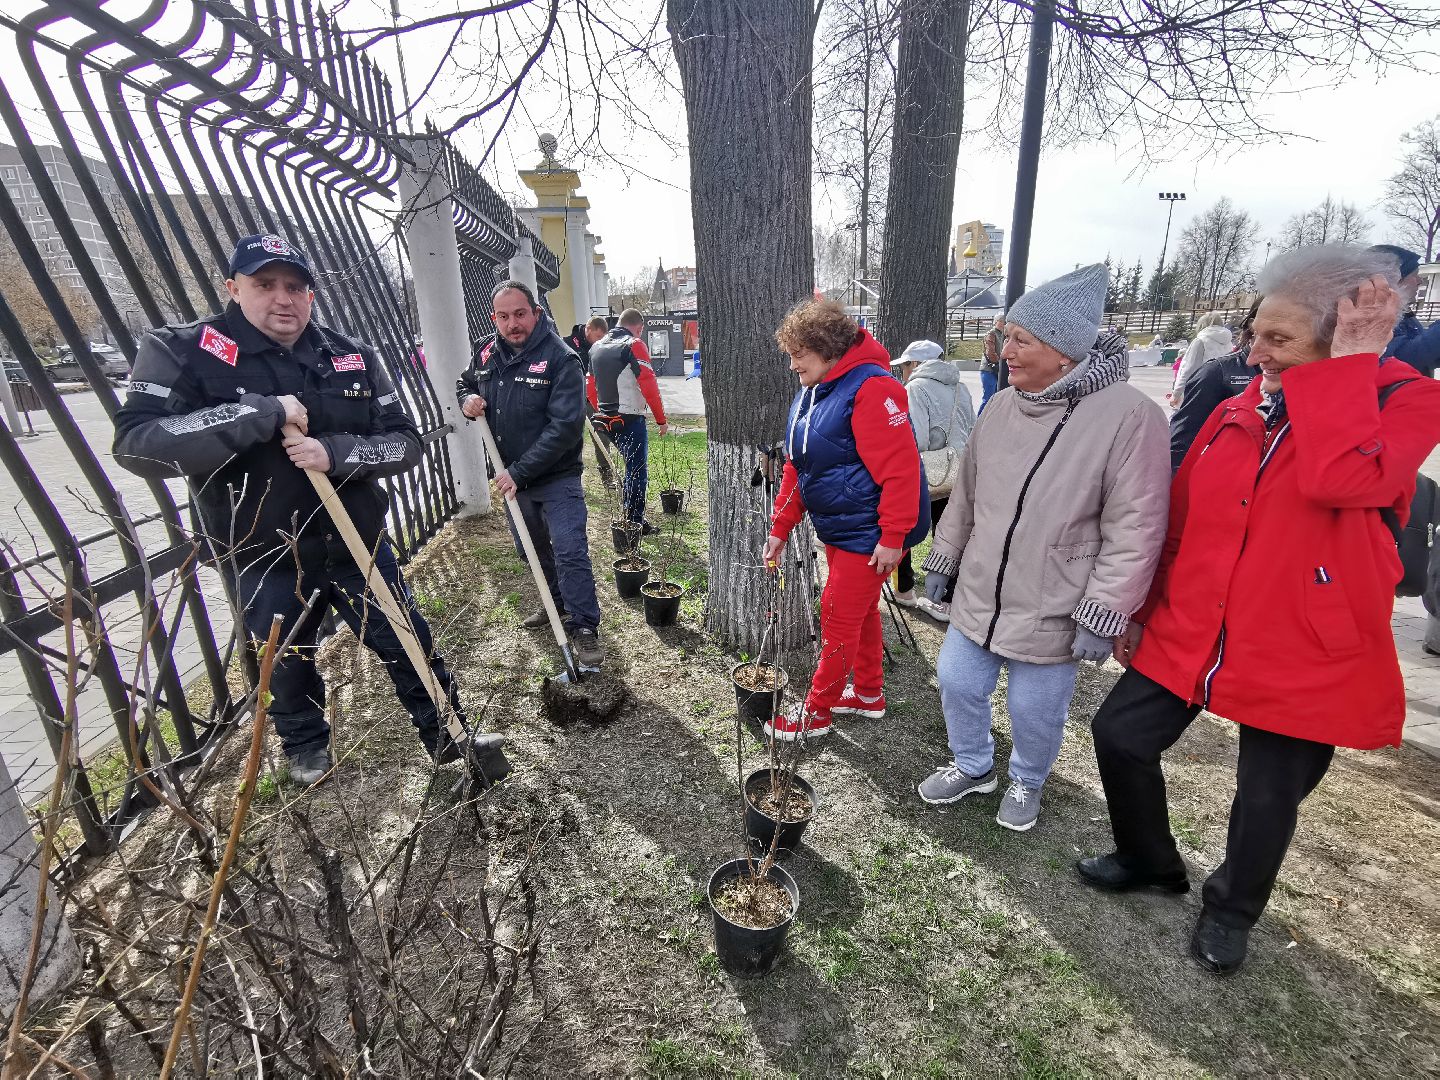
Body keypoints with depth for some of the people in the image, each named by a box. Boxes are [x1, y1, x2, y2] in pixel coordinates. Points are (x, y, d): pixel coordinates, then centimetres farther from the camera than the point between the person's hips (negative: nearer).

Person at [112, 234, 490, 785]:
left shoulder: (352, 355, -2)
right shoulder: (181, 351, -9)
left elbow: (405, 443, -5)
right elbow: (137, 444, -22)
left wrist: (336, 452, -24)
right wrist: (262, 413, -29)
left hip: (359, 545, 2)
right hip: (265, 561, -1)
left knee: (411, 647, 11)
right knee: (289, 665, 18)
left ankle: (446, 731, 34)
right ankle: (305, 744, 47)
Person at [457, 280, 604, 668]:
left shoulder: (561, 359, -18)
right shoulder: (485, 352, 2)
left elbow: (565, 428, -25)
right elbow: (463, 384, 22)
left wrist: (519, 472, -25)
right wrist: (466, 400, -5)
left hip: (557, 478, -7)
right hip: (511, 477, 7)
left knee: (570, 553, -9)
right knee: (532, 549, 20)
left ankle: (584, 628, 3)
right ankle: (559, 604, 40)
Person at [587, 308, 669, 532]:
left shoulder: (597, 347, 14)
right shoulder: (634, 345, -9)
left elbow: (591, 387, 18)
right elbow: (649, 385, -16)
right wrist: (661, 419, -10)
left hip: (606, 419, 8)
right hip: (630, 419, -8)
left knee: (632, 465, 21)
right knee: (638, 470, 1)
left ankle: (628, 512, 28)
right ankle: (635, 522, 4)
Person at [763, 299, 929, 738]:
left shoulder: (871, 388, -21)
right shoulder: (809, 394, 8)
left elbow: (900, 468, -25)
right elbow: (796, 468, 12)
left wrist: (893, 538, -24)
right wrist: (780, 529, 11)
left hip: (868, 532, -9)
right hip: (837, 528, 9)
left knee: (840, 615, 1)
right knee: (859, 611, 20)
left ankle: (816, 712, 18)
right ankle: (869, 694, 38)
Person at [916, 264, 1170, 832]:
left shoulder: (1129, 415, -18)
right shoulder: (1001, 406, 1)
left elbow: (1135, 529, -18)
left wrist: (1102, 616, -17)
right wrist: (942, 560, 14)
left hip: (1052, 614, -5)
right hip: (977, 599, 6)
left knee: (1035, 711, 12)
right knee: (957, 682, 16)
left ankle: (1026, 782, 45)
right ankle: (973, 768, 44)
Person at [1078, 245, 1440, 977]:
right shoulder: (1238, 412, 3)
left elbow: (1339, 477, -33)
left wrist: (1346, 361, -22)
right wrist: (1138, 608, 11)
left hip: (1302, 660, -4)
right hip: (1188, 635, 5)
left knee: (1267, 798, 11)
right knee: (1120, 737, 10)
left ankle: (1230, 910, 41)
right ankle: (1151, 860, 37)